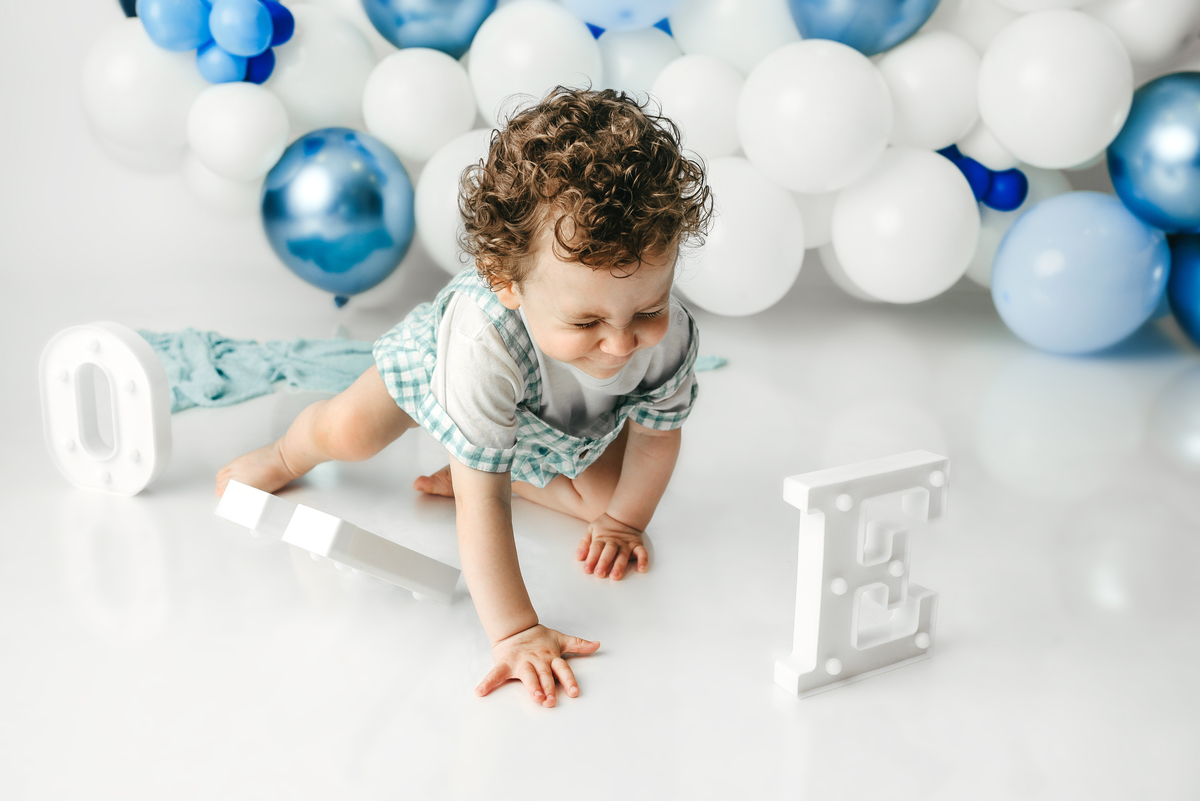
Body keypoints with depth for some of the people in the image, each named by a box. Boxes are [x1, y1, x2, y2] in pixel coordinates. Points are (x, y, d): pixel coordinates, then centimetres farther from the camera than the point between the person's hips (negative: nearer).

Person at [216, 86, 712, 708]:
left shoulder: (670, 337, -40)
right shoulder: (484, 341, -53)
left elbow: (657, 433, -17)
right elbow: (481, 502, -49)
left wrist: (622, 521, -7)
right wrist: (513, 632, -51)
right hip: (437, 353, -3)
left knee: (606, 492, -3)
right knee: (346, 432, -5)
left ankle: (500, 471, 23)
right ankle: (288, 454, 34)